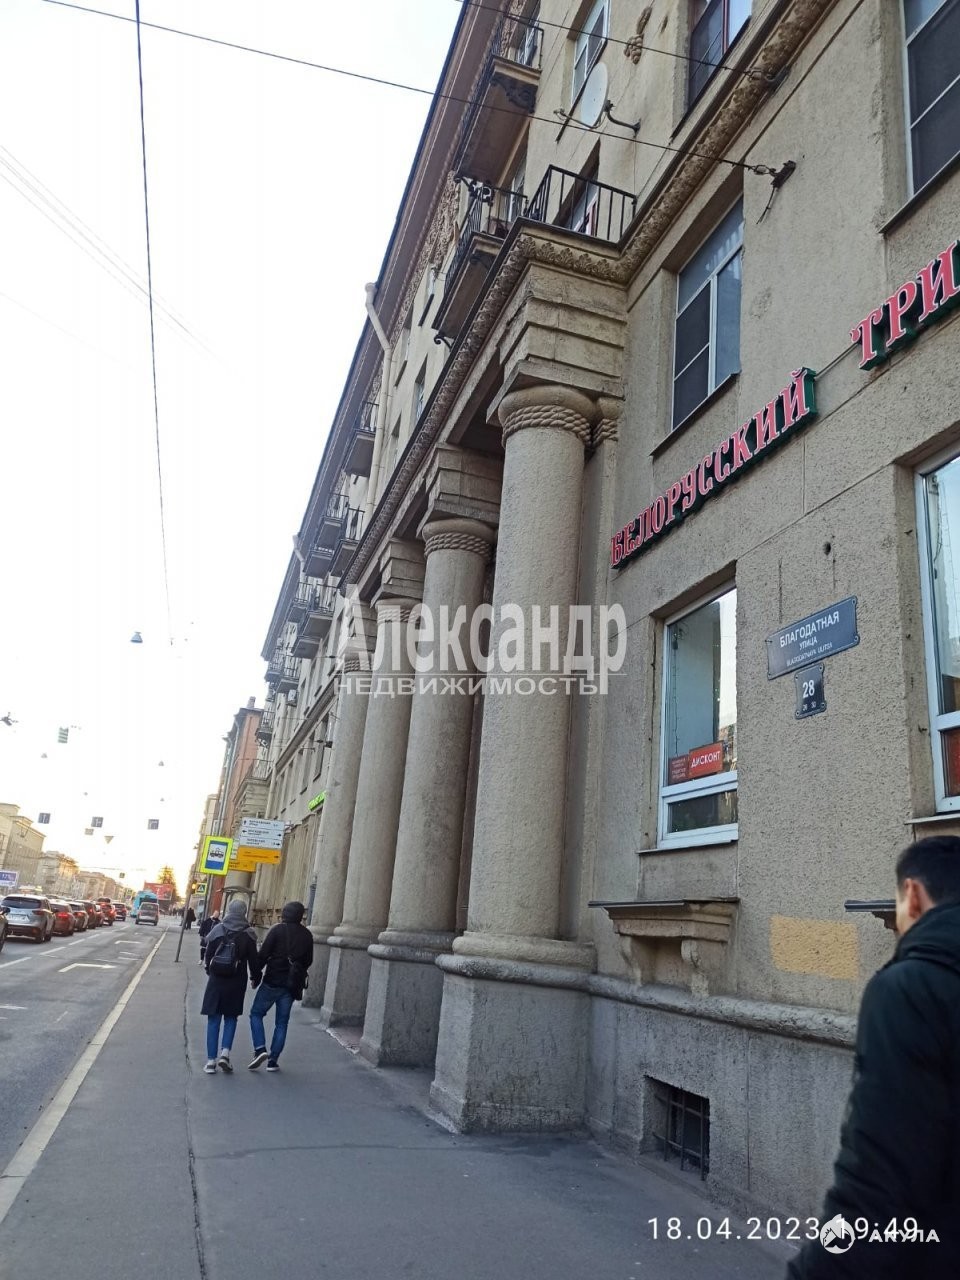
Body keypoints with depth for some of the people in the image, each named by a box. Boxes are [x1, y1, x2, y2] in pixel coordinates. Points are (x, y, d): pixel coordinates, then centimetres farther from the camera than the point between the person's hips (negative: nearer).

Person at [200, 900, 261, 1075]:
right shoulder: (248, 934, -8)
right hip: (236, 983, -1)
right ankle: (225, 1053, -2)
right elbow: (253, 960, -4)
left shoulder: (217, 929, -3)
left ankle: (211, 1060, 7)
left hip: (216, 981, 1)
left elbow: (208, 955, 5)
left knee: (213, 1019, 7)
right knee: (231, 1018, 13)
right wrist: (255, 978, 13)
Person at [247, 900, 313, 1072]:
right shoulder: (307, 935, 4)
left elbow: (263, 954, -12)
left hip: (273, 981, -4)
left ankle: (260, 1049, -6)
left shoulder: (278, 930, -10)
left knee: (256, 1013, 11)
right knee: (282, 1022, 11)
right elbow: (308, 961, 9)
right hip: (292, 985, 4)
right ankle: (273, 1061, 9)